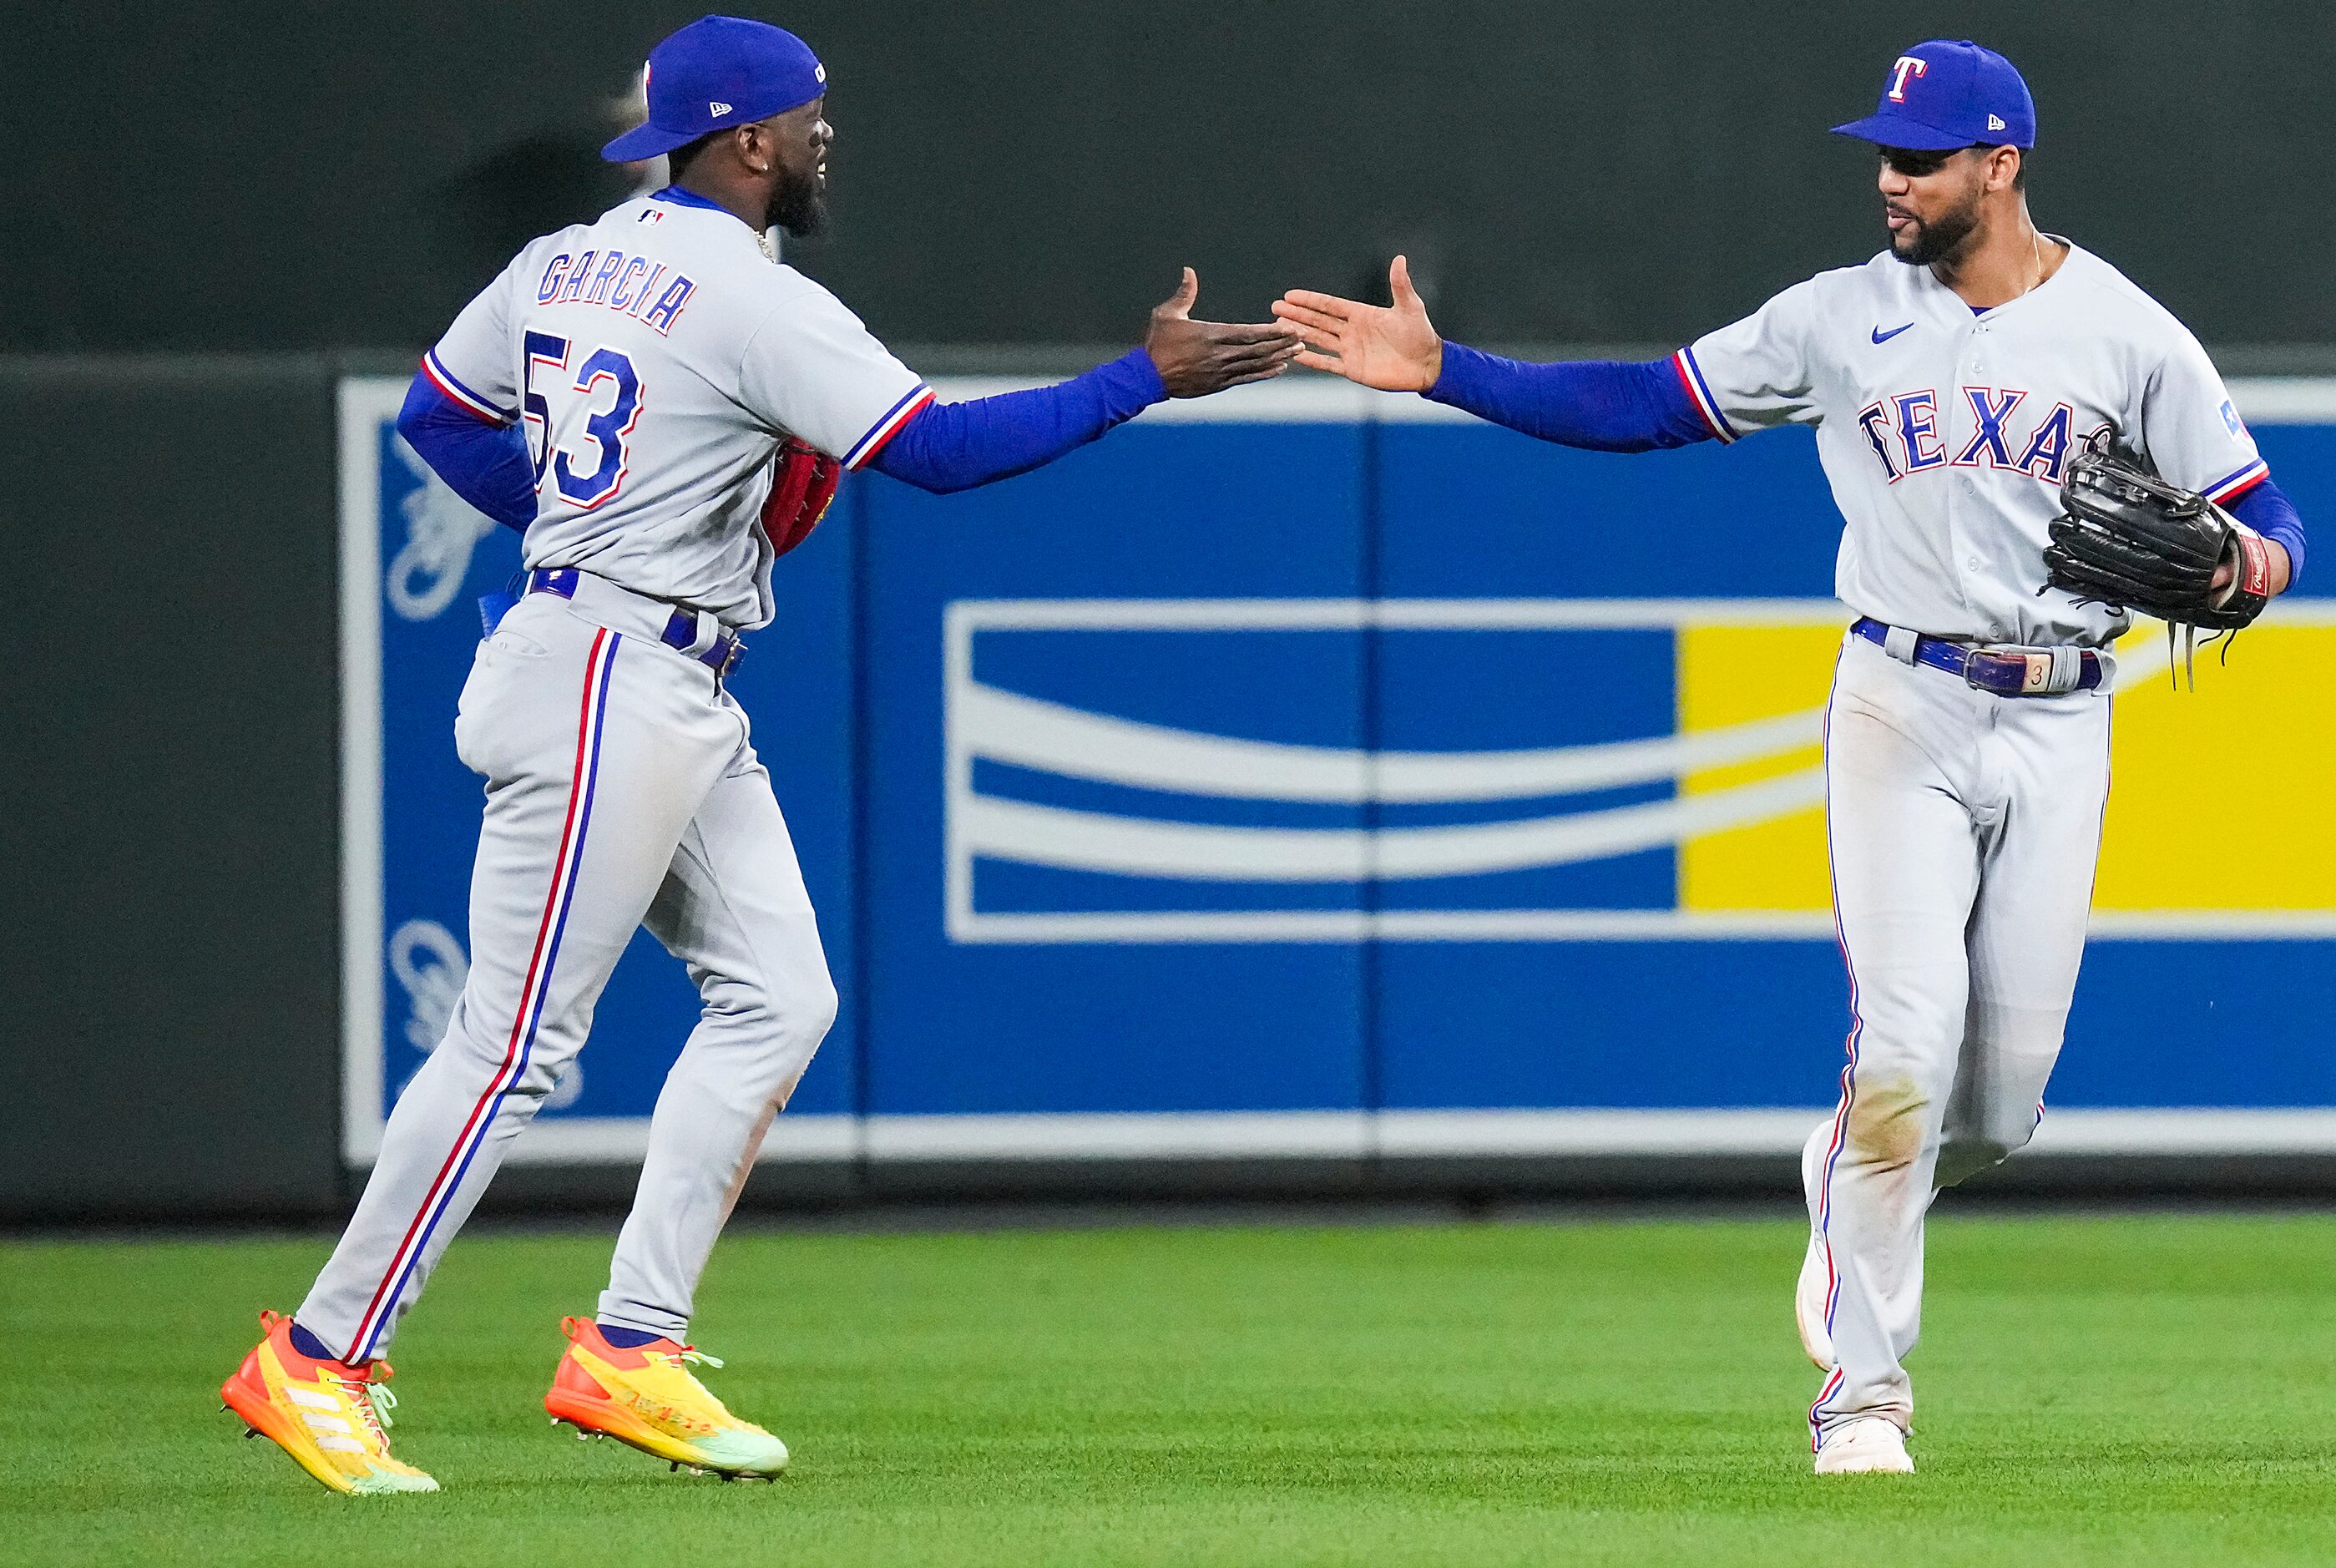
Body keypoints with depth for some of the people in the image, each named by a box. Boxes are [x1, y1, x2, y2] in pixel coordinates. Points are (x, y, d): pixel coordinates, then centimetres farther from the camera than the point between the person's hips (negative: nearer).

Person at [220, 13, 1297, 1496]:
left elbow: (439, 414, 20)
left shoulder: (570, 263, 10)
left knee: (776, 994, 9)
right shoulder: (750, 300, -17)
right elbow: (937, 447, -23)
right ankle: (317, 1360, -2)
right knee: (517, 1040, -7)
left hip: (679, 701, 10)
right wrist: (1149, 378, -18)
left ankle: (632, 1347, 7)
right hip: (609, 688, -10)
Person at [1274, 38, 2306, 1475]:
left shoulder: (2130, 332, 0)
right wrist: (1444, 373, -2)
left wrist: (2252, 564, -23)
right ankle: (1864, 1388, -5)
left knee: (2002, 1107, 1)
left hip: (2059, 724, 0)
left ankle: (1850, 1193, 36)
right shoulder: (1843, 318, 4)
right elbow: (1648, 406, 6)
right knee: (1906, 1052, -14)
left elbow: (2270, 519, 1)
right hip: (1902, 708, 0)